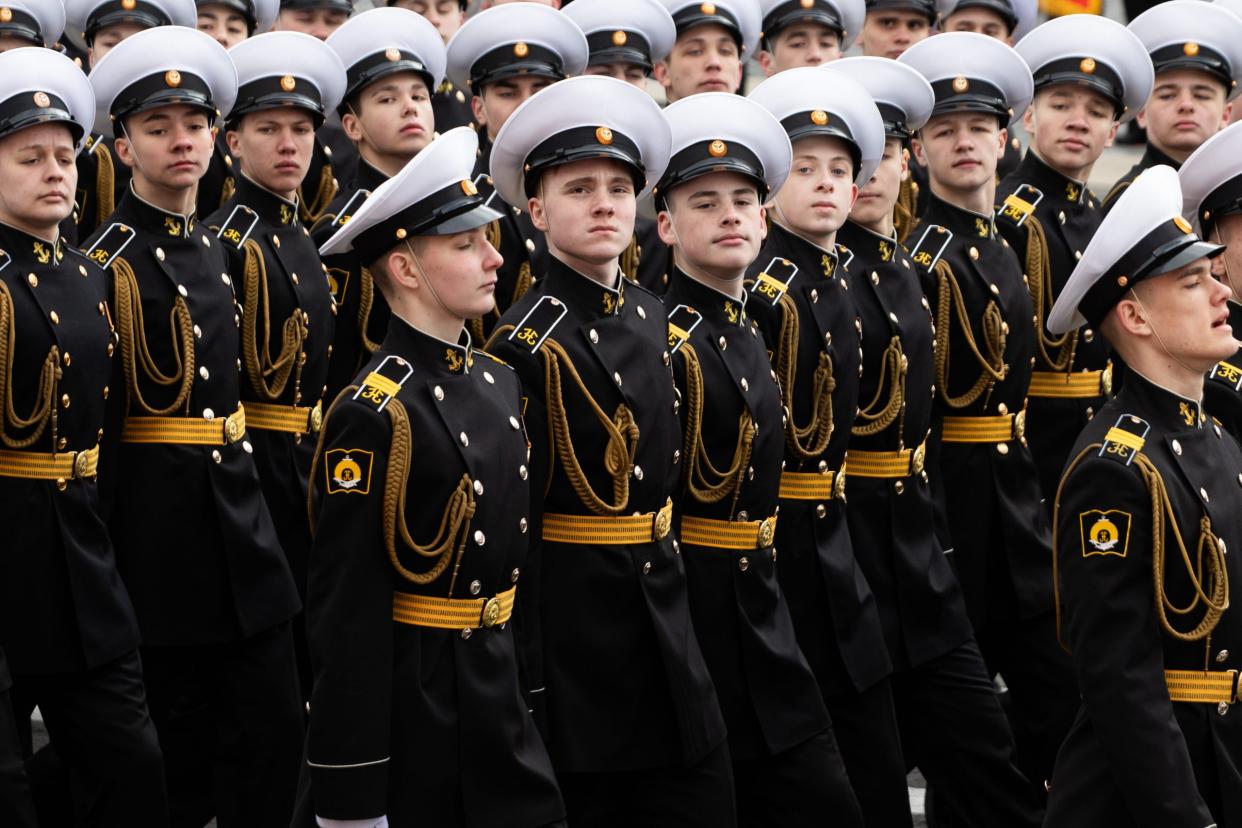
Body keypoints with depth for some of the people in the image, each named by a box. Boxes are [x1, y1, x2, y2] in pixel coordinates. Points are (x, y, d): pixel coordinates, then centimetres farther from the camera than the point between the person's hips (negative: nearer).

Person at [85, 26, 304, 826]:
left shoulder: (221, 249, 12)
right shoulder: (108, 264, -10)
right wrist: (108, 562, -13)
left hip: (241, 512, 7)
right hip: (161, 525, -7)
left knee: (275, 730, 6)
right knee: (179, 746, 1)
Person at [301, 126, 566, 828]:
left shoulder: (500, 382, 8)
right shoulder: (374, 414, -17)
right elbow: (348, 618, -19)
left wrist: (534, 684, 17)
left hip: (500, 689, 8)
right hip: (412, 705, -7)